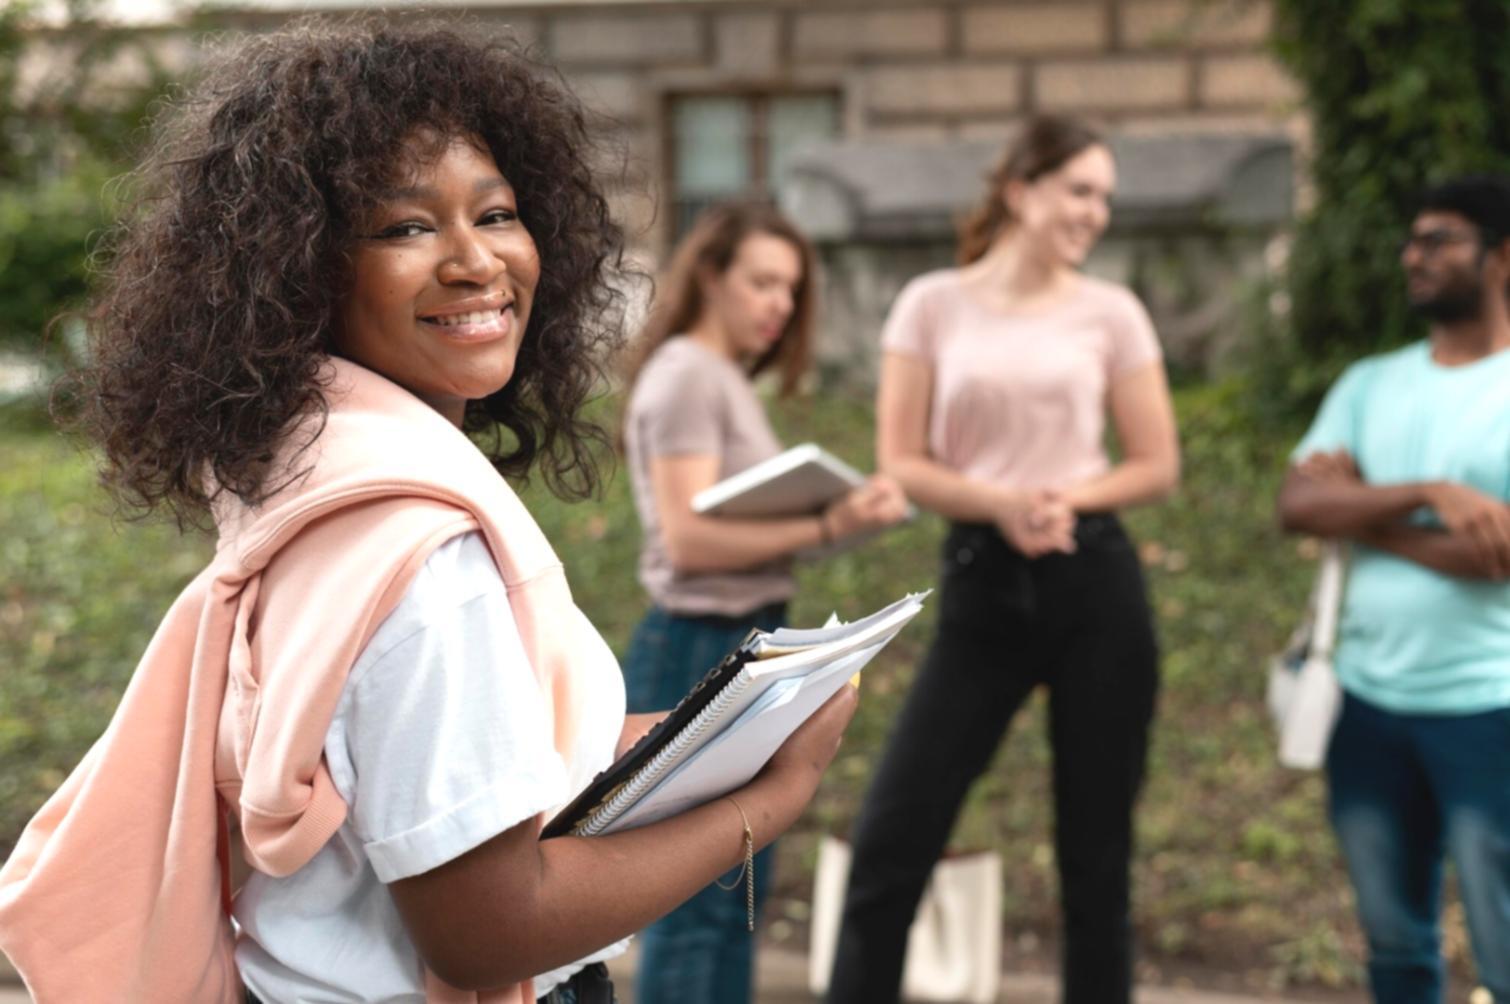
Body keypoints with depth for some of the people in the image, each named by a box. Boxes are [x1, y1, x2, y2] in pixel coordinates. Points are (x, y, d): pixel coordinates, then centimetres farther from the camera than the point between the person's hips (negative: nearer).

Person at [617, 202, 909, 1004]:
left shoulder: (729, 380, 17)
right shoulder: (686, 374, -11)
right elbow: (689, 538, -21)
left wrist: (836, 515, 3)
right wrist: (826, 527, -26)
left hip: (746, 650, 10)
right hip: (699, 652, -10)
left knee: (736, 902, 14)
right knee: (692, 906, -5)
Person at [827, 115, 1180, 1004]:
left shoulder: (1112, 312, 5)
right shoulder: (933, 304, 3)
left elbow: (1158, 465, 7)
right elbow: (900, 463, 0)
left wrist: (1067, 498, -11)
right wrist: (1000, 502, -16)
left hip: (1096, 582, 1)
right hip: (983, 586, 0)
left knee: (1097, 852, 5)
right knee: (896, 834, -4)